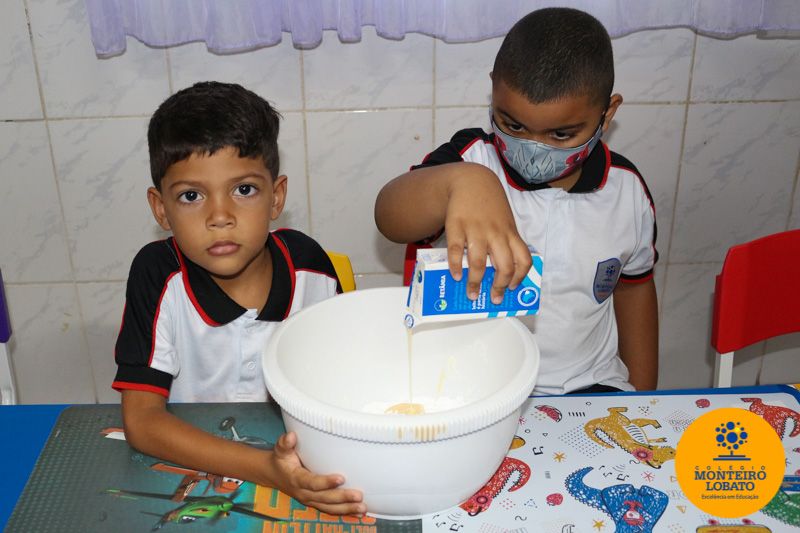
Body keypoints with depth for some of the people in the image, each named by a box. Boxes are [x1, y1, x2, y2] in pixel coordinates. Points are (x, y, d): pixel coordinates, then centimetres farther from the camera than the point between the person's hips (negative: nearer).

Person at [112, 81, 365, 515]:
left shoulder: (310, 266, -8)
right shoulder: (157, 276, -13)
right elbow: (141, 419, -17)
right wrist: (266, 468, -28)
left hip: (310, 470, 3)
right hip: (192, 465, -3)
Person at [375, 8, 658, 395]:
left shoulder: (626, 190, 0)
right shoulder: (471, 158, -10)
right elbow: (390, 219, -29)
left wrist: (641, 400, 18)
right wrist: (460, 180, -49)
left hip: (591, 388, 3)